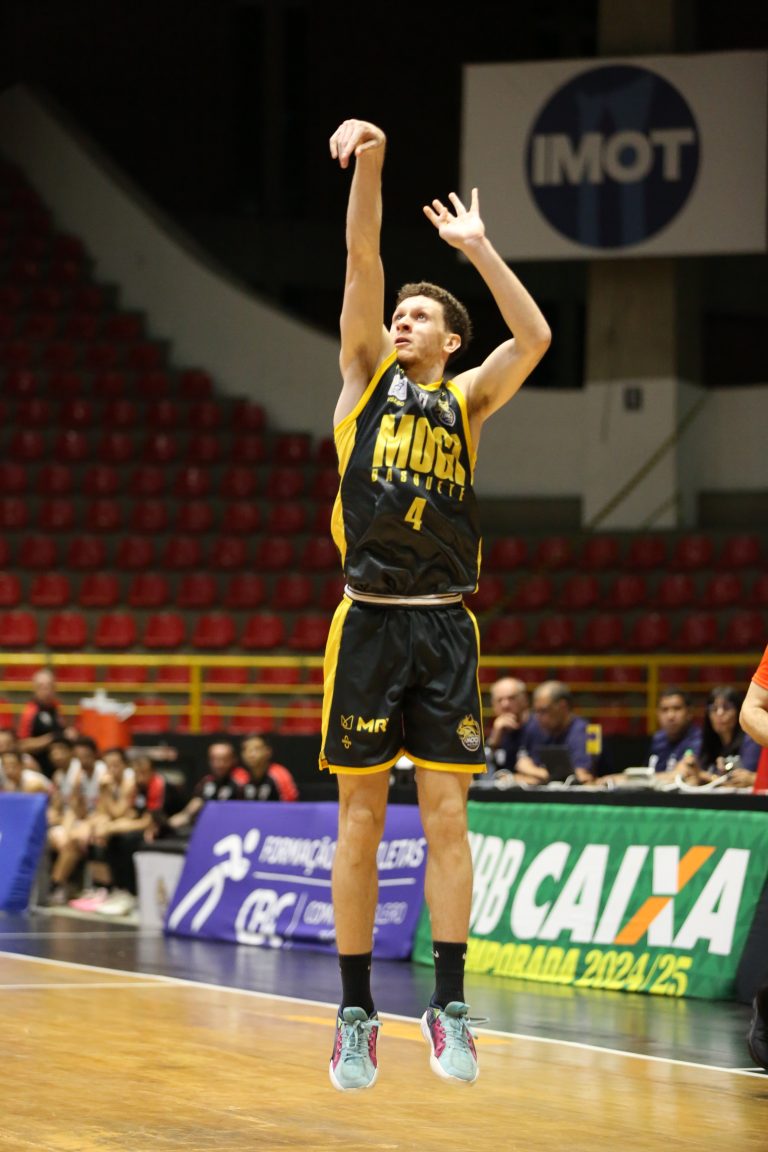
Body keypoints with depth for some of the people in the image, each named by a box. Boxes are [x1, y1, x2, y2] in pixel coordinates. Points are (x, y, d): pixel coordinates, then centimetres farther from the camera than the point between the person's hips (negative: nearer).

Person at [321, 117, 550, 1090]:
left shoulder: (466, 401, 13)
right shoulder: (366, 378, 10)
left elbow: (533, 339, -3)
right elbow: (362, 263, -2)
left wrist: (477, 246, 0)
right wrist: (369, 166, -14)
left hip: (444, 626, 1)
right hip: (368, 621, -1)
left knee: (447, 817, -1)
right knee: (359, 821, 1)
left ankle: (448, 1007, 3)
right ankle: (356, 1015, 6)